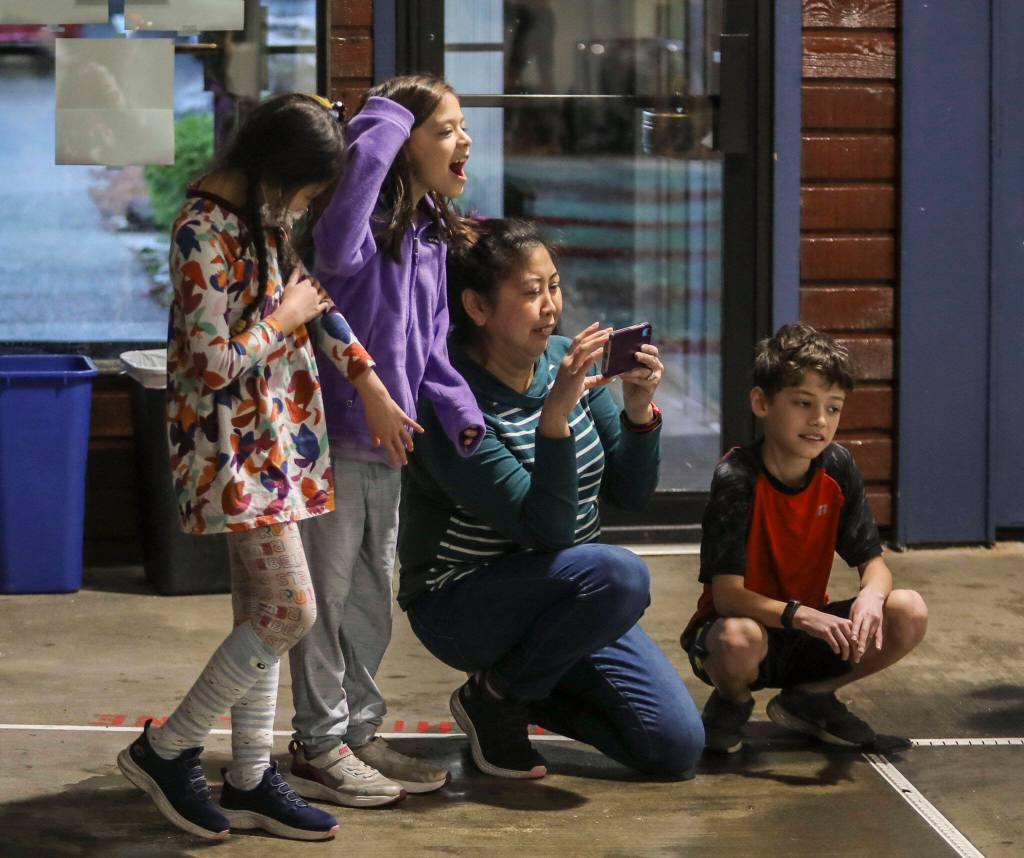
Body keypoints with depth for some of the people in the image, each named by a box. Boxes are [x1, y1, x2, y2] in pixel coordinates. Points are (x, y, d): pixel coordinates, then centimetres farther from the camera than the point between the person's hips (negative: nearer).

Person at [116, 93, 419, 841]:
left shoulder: (264, 215, 9)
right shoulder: (205, 231, -20)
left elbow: (317, 302, 14)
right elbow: (217, 359, -22)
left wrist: (372, 385, 8)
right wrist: (285, 318, -9)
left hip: (273, 437, 9)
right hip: (231, 444, -9)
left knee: (261, 611, 10)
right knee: (291, 610, -9)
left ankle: (250, 780, 17)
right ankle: (166, 751, 3)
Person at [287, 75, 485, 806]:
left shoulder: (430, 237, 8)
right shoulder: (366, 230, -19)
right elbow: (337, 249, -45)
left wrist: (462, 416, 1)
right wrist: (383, 121, -35)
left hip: (388, 446, 9)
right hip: (335, 439, -9)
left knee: (373, 596, 17)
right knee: (327, 594, 3)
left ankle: (358, 732, 30)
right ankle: (320, 747, 14)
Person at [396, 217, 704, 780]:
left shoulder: (564, 360, -1)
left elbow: (631, 493, 2)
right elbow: (546, 527, -27)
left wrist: (638, 410, -16)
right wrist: (555, 416, -39)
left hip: (567, 597, 6)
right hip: (462, 604, -6)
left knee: (678, 747, -5)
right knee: (619, 575, -34)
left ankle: (529, 691, 17)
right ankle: (493, 698, -10)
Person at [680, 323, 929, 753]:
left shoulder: (838, 468, -4)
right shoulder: (737, 477, -21)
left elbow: (872, 561, -1)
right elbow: (727, 594, -26)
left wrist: (871, 595, -26)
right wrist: (801, 615, -41)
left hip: (807, 636, 5)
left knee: (909, 613, -17)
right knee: (739, 638, -41)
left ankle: (808, 698, 7)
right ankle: (731, 702, -1)